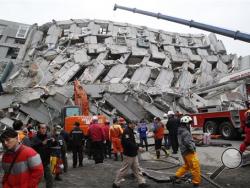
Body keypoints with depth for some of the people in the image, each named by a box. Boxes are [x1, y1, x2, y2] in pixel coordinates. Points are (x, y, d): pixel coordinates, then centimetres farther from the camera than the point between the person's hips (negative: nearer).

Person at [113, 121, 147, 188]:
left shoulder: (130, 131, 11)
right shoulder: (126, 131, -21)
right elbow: (128, 143, -28)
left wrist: (136, 148, 5)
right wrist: (137, 148, -22)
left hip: (133, 154, 10)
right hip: (129, 154, -10)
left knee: (136, 169, 13)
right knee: (124, 169, 2)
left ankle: (142, 182, 21)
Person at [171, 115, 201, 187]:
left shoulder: (180, 132, 12)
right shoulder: (185, 132, -20)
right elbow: (188, 142, -27)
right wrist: (193, 149, -15)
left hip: (184, 152, 10)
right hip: (189, 152, -10)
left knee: (187, 166, 22)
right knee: (195, 167, 0)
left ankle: (176, 176, 24)